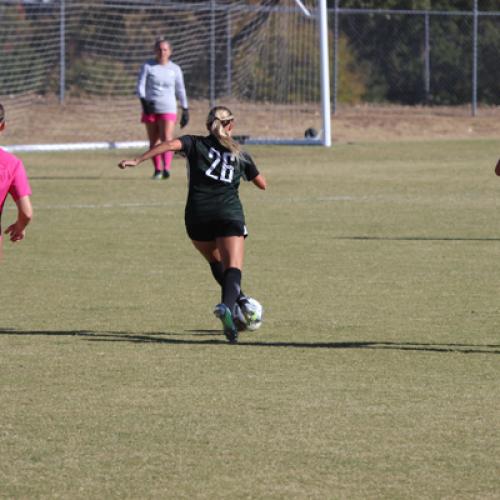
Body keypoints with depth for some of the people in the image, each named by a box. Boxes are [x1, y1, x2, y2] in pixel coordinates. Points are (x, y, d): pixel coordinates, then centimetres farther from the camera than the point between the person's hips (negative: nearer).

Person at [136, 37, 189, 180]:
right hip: (150, 108, 1)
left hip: (168, 109, -1)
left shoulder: (175, 69, 7)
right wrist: (144, 101, -20)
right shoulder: (147, 66, 3)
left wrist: (185, 111, 13)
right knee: (153, 141, 5)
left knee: (167, 139, -17)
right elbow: (140, 86, -2)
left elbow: (180, 91, 14)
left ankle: (166, 168, -29)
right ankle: (157, 170, 16)